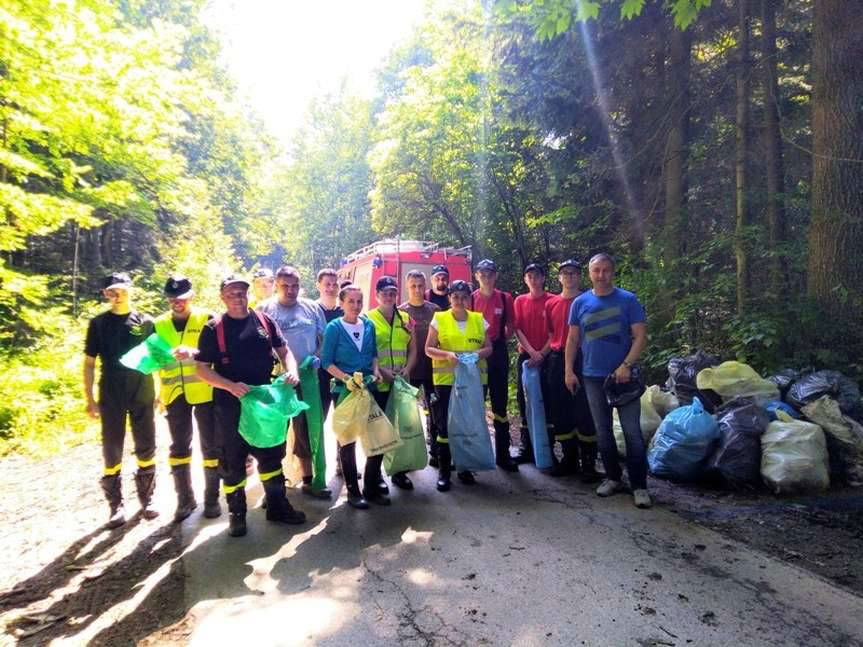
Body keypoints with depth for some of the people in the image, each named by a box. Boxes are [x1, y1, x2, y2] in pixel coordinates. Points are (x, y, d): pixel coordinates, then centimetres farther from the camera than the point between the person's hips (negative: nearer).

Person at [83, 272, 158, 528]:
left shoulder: (146, 322, 2)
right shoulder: (98, 323, 1)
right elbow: (89, 363, 3)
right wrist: (89, 399, -2)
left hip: (143, 396, 1)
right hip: (111, 399, 0)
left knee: (146, 449, 7)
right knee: (112, 452, 5)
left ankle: (147, 498, 21)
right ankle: (116, 505, 17)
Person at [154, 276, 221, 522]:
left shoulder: (207, 319, -3)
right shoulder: (159, 325, 8)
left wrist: (194, 352, -29)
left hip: (204, 392, -3)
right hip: (175, 394, 3)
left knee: (210, 445, 5)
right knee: (179, 446, 10)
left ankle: (211, 498, 18)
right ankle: (185, 498, 23)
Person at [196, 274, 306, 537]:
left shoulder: (264, 321, 2)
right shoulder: (213, 329, -6)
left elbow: (283, 350, 9)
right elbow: (202, 369, -6)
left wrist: (291, 371, -11)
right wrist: (230, 386, -21)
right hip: (230, 404, -3)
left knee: (271, 453, 13)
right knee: (233, 460, 8)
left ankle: (277, 505, 28)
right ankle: (237, 513, 25)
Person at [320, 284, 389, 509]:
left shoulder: (369, 325, 4)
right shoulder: (334, 327, -8)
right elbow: (326, 361, -10)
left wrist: (376, 371, -4)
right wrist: (346, 378, -22)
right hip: (345, 389, -4)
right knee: (348, 439, 7)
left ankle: (372, 487, 21)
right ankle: (353, 491, 20)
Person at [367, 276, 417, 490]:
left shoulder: (405, 318, 10)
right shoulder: (369, 319, -3)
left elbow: (412, 349, 12)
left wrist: (407, 370, -4)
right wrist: (382, 371, -17)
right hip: (378, 383, -4)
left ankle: (399, 471, 23)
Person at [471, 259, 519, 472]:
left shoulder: (505, 298, 3)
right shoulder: (470, 299, -1)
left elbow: (510, 326, 10)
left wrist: (499, 342, 0)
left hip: (498, 353, 1)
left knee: (500, 403, 6)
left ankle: (503, 454, 14)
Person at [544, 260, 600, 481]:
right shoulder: (551, 303, 11)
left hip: (582, 359, -4)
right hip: (557, 360, 4)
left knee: (583, 411, -3)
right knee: (559, 412, 9)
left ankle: (589, 463, 7)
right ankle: (569, 459, 22)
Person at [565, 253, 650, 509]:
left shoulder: (628, 300, -2)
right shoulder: (580, 303, 5)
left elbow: (641, 336, -5)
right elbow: (573, 339, 9)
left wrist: (626, 365, -16)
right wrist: (569, 370, 2)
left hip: (622, 375, -3)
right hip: (593, 376, 3)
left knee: (632, 431, -3)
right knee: (603, 430, 11)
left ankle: (639, 485, 7)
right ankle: (613, 478, 25)